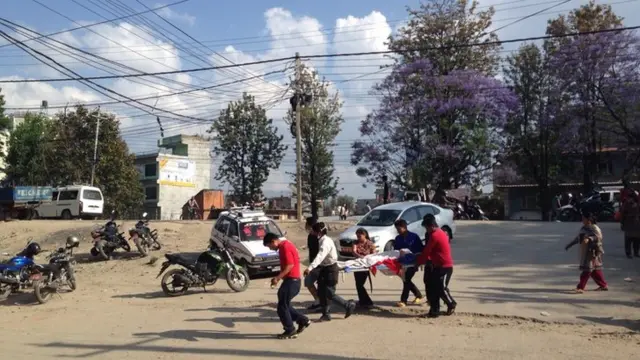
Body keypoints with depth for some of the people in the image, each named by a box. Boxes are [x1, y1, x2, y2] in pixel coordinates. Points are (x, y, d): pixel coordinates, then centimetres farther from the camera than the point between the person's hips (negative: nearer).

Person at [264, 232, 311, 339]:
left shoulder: (285, 247, -15)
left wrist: (277, 278, -22)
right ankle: (303, 320, 19)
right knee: (284, 305, 16)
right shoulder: (285, 245, 16)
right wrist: (278, 278, 14)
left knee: (282, 307, -1)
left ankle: (290, 331, 8)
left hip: (291, 280, -10)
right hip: (292, 280, 10)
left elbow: (290, 265, -23)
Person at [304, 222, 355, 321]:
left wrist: (310, 268, -49)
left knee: (329, 294, -4)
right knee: (321, 292, 8)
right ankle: (326, 314, 17)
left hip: (331, 269, -9)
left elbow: (320, 256, -38)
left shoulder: (326, 241, -23)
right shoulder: (323, 240, 7)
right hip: (325, 268, 9)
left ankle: (348, 305, 11)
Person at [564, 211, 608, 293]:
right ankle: (603, 285, 25)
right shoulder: (583, 228, 13)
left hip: (592, 253, -9)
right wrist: (570, 244, 23)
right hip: (585, 253, 9)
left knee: (587, 269, -7)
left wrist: (589, 239, -39)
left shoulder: (594, 228, -12)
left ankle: (580, 287, -9)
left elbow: (599, 237, -26)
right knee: (594, 270, 14)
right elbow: (578, 237, 22)